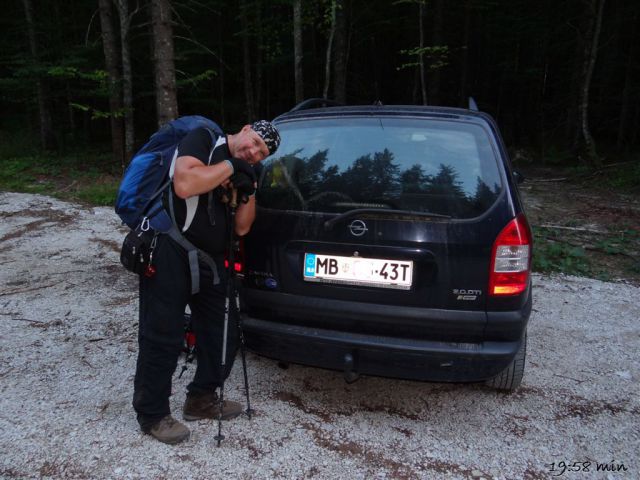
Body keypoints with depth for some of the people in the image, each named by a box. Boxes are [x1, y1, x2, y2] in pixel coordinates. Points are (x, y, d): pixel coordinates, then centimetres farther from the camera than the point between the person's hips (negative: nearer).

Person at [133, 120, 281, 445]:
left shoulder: (242, 173, 16)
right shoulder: (203, 140, -3)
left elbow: (242, 227, 10)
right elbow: (184, 185, -22)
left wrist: (250, 190, -4)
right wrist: (230, 165, -12)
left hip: (210, 259, 8)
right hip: (170, 253, -8)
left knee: (223, 331, 11)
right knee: (163, 336, -1)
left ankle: (201, 399, 31)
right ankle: (152, 415, 16)